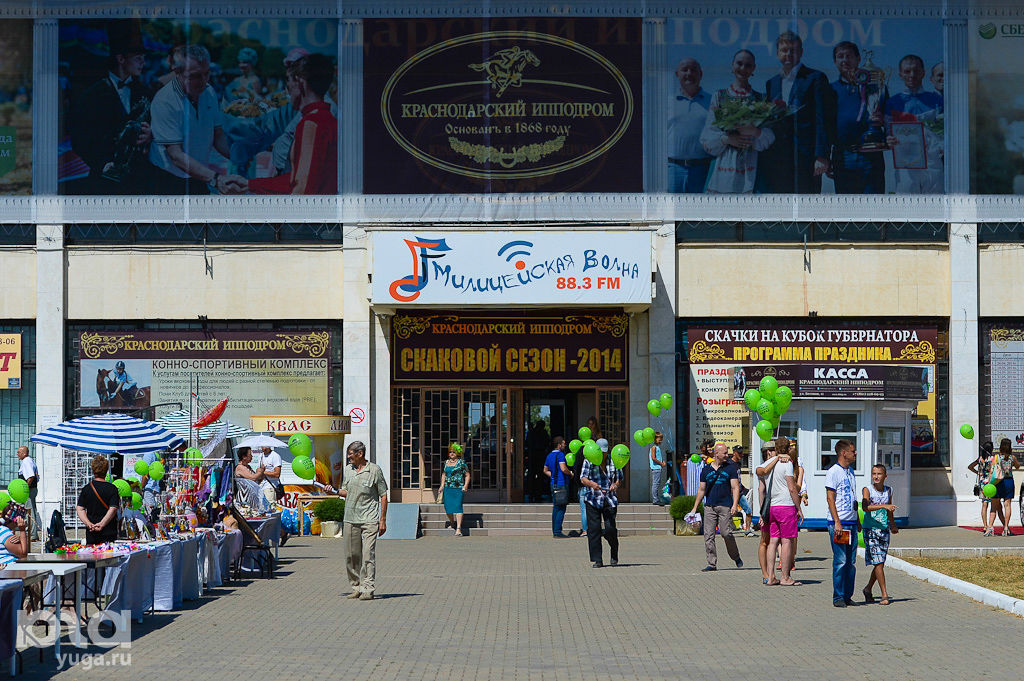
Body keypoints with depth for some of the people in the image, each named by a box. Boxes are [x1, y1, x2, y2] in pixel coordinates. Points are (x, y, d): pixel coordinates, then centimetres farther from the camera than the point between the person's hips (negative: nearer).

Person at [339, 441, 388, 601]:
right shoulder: (348, 469, 12)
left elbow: (383, 496, -1)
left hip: (369, 520, -5)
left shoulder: (374, 470, -4)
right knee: (351, 556, 6)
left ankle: (368, 589, -10)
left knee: (368, 555, -10)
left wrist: (383, 520, -5)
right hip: (350, 519, 5)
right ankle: (356, 587, 16)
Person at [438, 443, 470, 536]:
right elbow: (444, 474, 25)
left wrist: (465, 486, -10)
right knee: (447, 506, 3)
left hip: (458, 488, -5)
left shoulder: (461, 463, -1)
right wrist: (442, 486, 15)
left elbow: (467, 475, 2)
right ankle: (452, 523, 30)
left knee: (458, 506, -12)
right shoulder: (446, 463, 15)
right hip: (448, 488, 5)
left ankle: (458, 529, -17)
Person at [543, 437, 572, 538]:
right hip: (561, 484, -9)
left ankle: (555, 531, 13)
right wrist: (570, 474, -3)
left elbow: (545, 470, 23)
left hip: (554, 484, 9)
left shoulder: (549, 456, 16)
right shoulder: (560, 454, -11)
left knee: (555, 509, 11)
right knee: (561, 509, -8)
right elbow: (563, 469, -20)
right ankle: (558, 532, -11)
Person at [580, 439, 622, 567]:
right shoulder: (589, 462, 5)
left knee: (610, 529, -9)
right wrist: (591, 484, -25)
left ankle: (614, 553, 19)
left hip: (610, 500, 0)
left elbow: (619, 478, 15)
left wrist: (616, 485, -9)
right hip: (593, 500, 0)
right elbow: (583, 478, -3)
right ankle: (597, 560, 0)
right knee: (594, 530, -6)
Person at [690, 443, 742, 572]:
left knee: (726, 533, -11)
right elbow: (701, 490, 18)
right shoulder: (706, 470, 13)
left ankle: (736, 557, 12)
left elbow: (735, 488, 2)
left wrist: (735, 505, -13)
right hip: (709, 507, 3)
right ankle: (712, 563, 2)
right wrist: (695, 508, 15)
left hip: (725, 506, -3)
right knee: (708, 536, -3)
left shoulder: (730, 469, 6)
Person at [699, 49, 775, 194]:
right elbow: (707, 136, 7)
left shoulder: (760, 99, 14)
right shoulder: (719, 96, 13)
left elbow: (770, 136, 4)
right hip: (724, 165, 0)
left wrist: (756, 132, -17)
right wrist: (726, 138, -13)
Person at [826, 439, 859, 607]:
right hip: (839, 522, -8)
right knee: (840, 562, -7)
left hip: (852, 523, 8)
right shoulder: (833, 472, -8)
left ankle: (848, 596, 14)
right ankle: (838, 597, -1)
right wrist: (837, 522, -18)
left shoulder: (850, 471, 17)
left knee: (851, 562, 7)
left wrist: (858, 520, 21)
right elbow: (830, 498, -12)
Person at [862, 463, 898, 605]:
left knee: (880, 563, 7)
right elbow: (865, 507, -24)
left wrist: (892, 524, 38)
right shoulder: (867, 490, -7)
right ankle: (884, 594, -7)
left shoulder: (888, 490, 8)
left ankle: (868, 588, 26)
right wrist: (883, 506, -35)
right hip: (870, 530, -5)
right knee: (878, 562, -10)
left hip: (884, 530, 5)